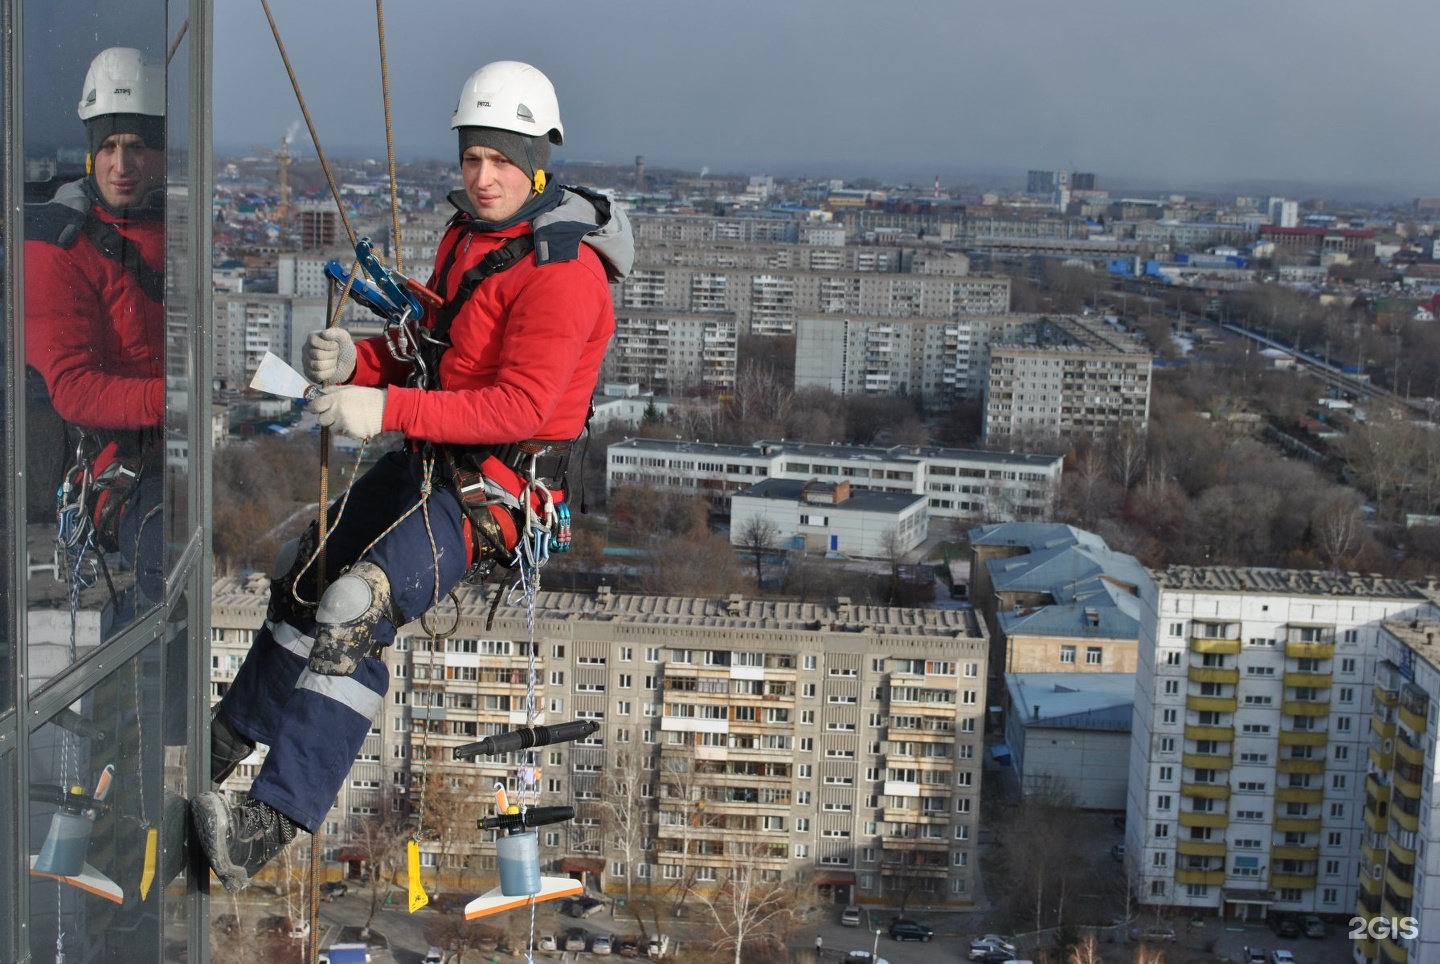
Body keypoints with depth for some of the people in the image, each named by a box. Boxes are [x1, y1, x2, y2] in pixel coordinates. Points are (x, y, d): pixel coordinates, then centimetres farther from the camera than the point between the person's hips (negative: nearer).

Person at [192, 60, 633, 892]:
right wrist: (354, 361, -7)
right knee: (304, 569, 19)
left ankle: (280, 817, -22)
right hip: (432, 462, 10)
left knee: (355, 613, -25)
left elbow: (519, 405, -27)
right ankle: (235, 736, 39)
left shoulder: (562, 268, -21)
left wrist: (388, 409, -32)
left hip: (501, 488, -10)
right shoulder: (468, 235, 8)